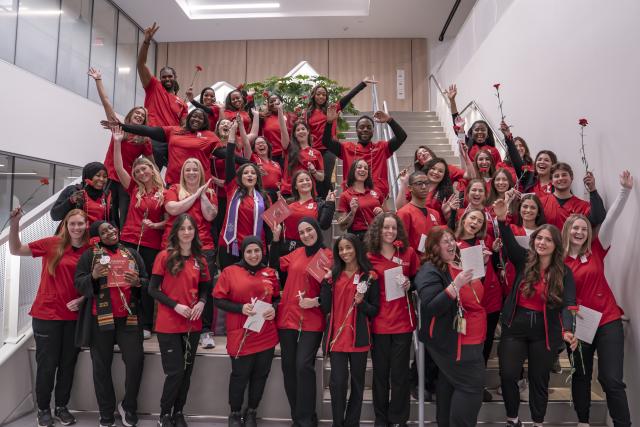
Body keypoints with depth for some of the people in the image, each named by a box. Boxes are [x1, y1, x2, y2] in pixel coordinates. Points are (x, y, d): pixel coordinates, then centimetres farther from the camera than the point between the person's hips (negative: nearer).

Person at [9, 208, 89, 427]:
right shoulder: (52, 244, -7)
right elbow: (16, 250, -4)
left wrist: (82, 299, -10)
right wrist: (14, 224, -17)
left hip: (74, 316, 2)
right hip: (47, 314, -2)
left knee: (68, 363, 13)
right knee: (47, 364, 8)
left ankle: (62, 407, 31)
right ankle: (43, 409, 28)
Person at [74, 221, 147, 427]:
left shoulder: (132, 253, 12)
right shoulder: (90, 254, 5)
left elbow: (147, 281, 12)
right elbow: (78, 283, -2)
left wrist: (138, 283, -10)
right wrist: (93, 276, -21)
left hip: (128, 317, 2)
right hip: (100, 318, -1)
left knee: (136, 360, -4)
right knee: (101, 366, 6)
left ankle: (128, 406, 19)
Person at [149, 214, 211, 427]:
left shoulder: (200, 259, 6)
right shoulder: (164, 256, -8)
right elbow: (153, 289, -8)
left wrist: (201, 302, -6)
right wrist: (176, 305, -18)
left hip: (193, 325, 4)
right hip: (168, 325, -4)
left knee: (187, 371, 13)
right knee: (175, 372, -1)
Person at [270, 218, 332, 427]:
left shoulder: (328, 255, -5)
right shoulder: (297, 253, 10)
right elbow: (275, 264, 22)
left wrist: (316, 301, -19)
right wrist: (276, 239, 15)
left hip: (312, 321, -5)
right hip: (287, 317, 6)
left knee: (304, 365, -11)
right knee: (288, 366, 10)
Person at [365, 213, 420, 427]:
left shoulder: (408, 252, 1)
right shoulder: (369, 257, -3)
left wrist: (409, 284, -7)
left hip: (403, 320, 1)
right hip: (379, 322, 0)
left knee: (400, 373, 9)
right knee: (380, 372, 12)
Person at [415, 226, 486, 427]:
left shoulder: (460, 264, 9)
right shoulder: (430, 271, -17)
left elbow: (475, 296, 25)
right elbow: (430, 308, -27)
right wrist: (456, 285, -33)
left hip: (470, 338, 9)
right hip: (451, 340, -8)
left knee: (450, 383, 18)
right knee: (472, 384, -8)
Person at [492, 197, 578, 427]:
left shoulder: (564, 272, -5)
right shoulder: (524, 260, -3)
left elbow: (568, 304, -15)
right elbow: (510, 243, -21)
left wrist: (568, 330, -33)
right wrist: (502, 219, -39)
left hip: (545, 330, 0)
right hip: (515, 325, 0)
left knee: (539, 378, 14)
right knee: (508, 375, 1)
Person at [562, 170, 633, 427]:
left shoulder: (596, 251, -1)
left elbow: (610, 220, -11)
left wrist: (625, 190, -18)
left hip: (608, 320, 0)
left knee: (612, 379, -4)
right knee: (581, 375, 14)